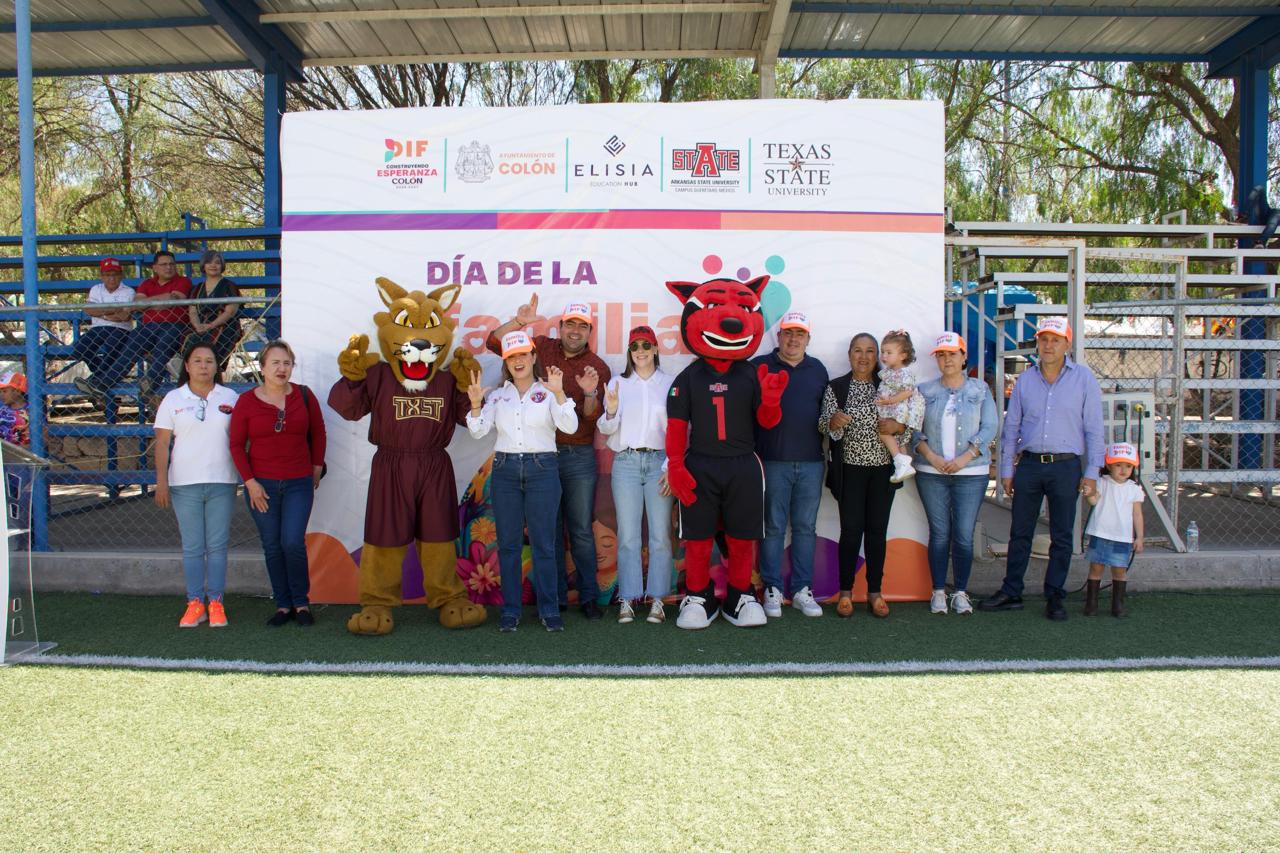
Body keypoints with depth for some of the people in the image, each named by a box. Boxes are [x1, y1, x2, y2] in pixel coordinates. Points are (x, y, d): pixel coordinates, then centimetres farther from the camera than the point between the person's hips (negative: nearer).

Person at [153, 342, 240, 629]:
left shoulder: (230, 398, 6)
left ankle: (216, 603, 10)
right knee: (192, 547, 5)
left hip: (222, 482, 0)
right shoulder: (173, 399, 5)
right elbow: (162, 443, 3)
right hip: (185, 484, 0)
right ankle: (194, 604, 11)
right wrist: (161, 482, -3)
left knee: (217, 546, 3)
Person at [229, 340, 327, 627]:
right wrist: (250, 482, -5)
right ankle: (283, 605, 18)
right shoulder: (247, 401, -2)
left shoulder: (304, 396, 0)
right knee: (272, 546, 6)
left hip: (299, 484, 0)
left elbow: (318, 434, 11)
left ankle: (301, 602, 10)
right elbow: (236, 444, 1)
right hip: (261, 485, 1)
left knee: (293, 542, -9)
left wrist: (317, 468, 11)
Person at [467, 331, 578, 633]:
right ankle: (510, 611, 13)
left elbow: (570, 427, -11)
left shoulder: (548, 393, 3)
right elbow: (478, 431, 3)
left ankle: (549, 611, 8)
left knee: (543, 543, 0)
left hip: (541, 470, -3)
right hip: (505, 469, 3)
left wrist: (558, 393, -23)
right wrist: (476, 404, -13)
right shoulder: (497, 396, 12)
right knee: (508, 543, 5)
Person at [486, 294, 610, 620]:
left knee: (581, 530, 4)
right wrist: (518, 322, -14)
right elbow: (495, 342, 2)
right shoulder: (542, 348, 4)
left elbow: (592, 417, -8)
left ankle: (589, 597, 14)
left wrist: (590, 394, -28)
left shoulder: (598, 368, 0)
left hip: (579, 457, -1)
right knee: (548, 530, 9)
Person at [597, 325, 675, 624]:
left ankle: (657, 599, 6)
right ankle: (627, 599, 6)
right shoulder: (618, 383, 9)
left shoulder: (669, 384, 6)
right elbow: (607, 429, 7)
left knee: (660, 534, -1)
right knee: (628, 535, 0)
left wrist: (671, 467, -3)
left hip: (659, 462, -1)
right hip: (626, 462, 1)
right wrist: (611, 411, -13)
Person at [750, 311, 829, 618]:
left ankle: (802, 590, 16)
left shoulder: (818, 369, 13)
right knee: (773, 527, 2)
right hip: (773, 462, -3)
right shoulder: (759, 366, 1)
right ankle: (772, 590, 11)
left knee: (806, 527, 8)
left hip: (811, 463, 3)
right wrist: (753, 454, -6)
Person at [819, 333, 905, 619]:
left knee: (877, 529, 6)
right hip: (850, 468, -2)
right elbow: (823, 423, -7)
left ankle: (875, 591, 16)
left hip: (883, 468, 2)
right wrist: (834, 420, -30)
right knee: (851, 529, -3)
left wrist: (897, 425, -12)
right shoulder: (835, 387, 2)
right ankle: (845, 592, 8)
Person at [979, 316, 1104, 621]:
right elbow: (1011, 427, 11)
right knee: (1019, 533, 7)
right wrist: (1007, 469, 8)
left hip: (1066, 466, -2)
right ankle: (1011, 593, 16)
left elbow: (1093, 428, 0)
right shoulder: (1025, 379, 7)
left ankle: (1055, 597, 17)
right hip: (1029, 464, 2)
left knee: (1061, 537, 6)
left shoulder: (1083, 378, 1)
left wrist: (1091, 472, -4)